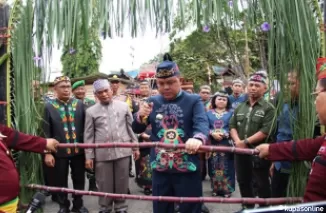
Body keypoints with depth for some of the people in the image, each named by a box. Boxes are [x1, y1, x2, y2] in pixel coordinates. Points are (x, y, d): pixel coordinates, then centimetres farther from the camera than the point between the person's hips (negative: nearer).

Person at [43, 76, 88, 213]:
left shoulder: (79, 104, 2)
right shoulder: (49, 106, -2)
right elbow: (46, 132, -4)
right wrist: (47, 152, -7)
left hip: (79, 150, 2)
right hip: (59, 151, -1)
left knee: (79, 179, 13)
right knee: (61, 181, 13)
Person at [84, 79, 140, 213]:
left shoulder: (123, 106, 4)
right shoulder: (91, 111, 2)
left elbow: (131, 127, 8)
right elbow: (88, 136, 3)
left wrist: (135, 146, 7)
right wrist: (89, 156, 1)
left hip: (122, 151, 1)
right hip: (102, 153, 0)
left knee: (122, 182, 10)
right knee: (104, 184, 9)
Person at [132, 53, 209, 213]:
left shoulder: (194, 101, -3)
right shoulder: (152, 102, 6)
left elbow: (202, 123, -19)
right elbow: (137, 130, 8)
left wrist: (198, 138, -43)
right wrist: (140, 117, -16)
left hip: (187, 169, -3)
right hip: (160, 169, 3)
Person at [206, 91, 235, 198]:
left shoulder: (230, 113, 7)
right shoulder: (209, 113, 8)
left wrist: (225, 134, -14)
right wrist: (212, 134, -13)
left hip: (226, 143, -1)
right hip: (213, 143, 1)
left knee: (226, 167, 0)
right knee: (214, 166, 4)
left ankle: (227, 189, 10)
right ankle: (215, 188, 16)